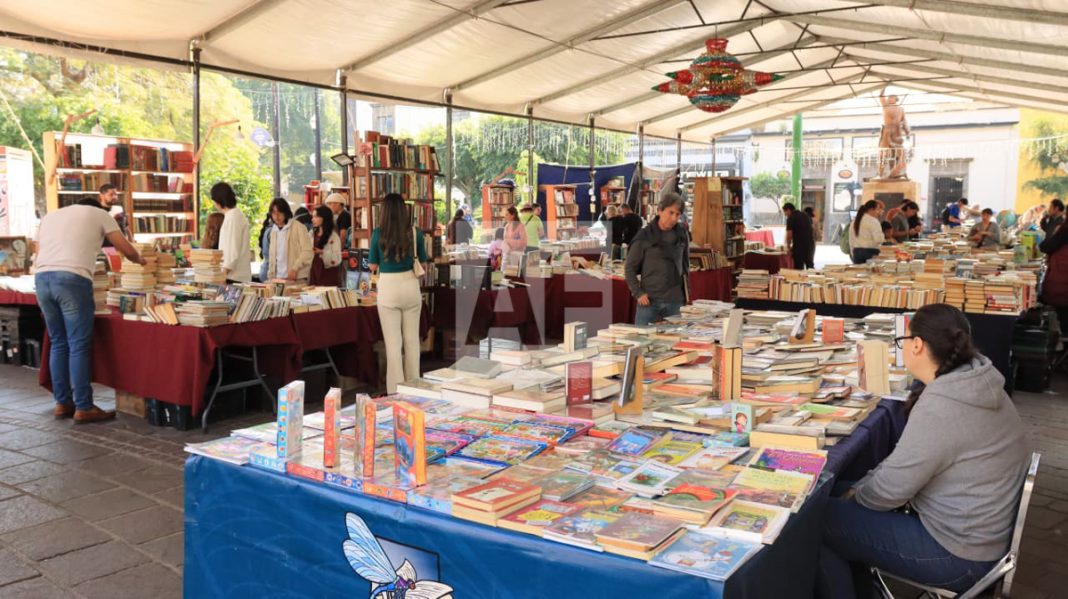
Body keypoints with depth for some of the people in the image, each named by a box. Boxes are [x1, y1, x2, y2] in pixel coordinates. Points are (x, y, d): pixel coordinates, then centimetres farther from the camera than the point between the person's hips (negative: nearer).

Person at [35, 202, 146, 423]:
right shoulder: (99, 214, 16)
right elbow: (127, 250, 16)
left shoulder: (49, 216, 30)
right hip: (72, 279, -5)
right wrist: (140, 260, 36)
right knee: (79, 346, -2)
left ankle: (62, 403, 19)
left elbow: (37, 257, 26)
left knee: (59, 344, 15)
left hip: (42, 278, 6)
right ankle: (83, 408, 1)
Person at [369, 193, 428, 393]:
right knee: (412, 339, 13)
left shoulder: (379, 233, -8)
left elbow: (373, 266, 1)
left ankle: (396, 390, 9)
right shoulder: (414, 232, -3)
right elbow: (423, 261, 9)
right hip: (411, 286, 2)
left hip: (388, 288, -2)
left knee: (393, 341, 5)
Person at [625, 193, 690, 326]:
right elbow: (630, 268, 0)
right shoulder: (644, 236, -4)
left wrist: (685, 294, 11)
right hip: (649, 300, -3)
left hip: (675, 301, 3)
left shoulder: (682, 235, 6)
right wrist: (638, 293, -9)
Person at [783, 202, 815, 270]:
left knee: (799, 268, 1)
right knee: (810, 266, 17)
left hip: (799, 246, -6)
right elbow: (811, 229, 20)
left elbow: (789, 235, -12)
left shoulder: (791, 218, -7)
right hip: (811, 244, 7)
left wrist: (788, 247, 1)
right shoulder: (806, 216, 14)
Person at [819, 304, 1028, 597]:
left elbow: (890, 489, -19)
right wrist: (859, 488, 8)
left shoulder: (939, 407, -28)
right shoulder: (975, 384, 2)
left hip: (957, 554, -9)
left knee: (817, 524, -7)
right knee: (840, 505, 15)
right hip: (974, 532, 9)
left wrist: (855, 497, 1)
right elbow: (904, 460, 11)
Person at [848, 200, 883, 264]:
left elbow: (851, 240, 14)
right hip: (870, 252, -7)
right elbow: (878, 239, -17)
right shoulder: (873, 221, -10)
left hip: (857, 252, 7)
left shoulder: (855, 221, 11)